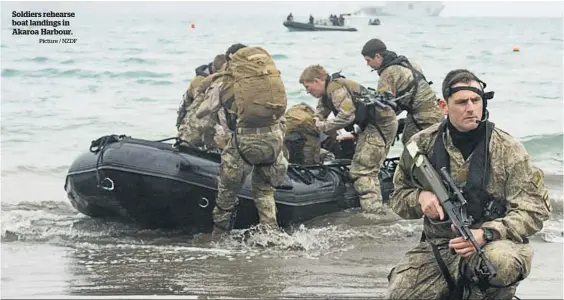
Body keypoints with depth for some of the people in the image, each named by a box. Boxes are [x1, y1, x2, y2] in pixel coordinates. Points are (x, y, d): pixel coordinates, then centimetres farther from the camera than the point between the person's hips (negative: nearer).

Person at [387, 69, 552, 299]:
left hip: (493, 243, -3)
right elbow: (398, 198, 11)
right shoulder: (423, 144, 1)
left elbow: (533, 209, -8)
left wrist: (486, 234, -25)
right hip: (438, 246, 3)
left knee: (502, 260, -39)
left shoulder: (508, 149, -7)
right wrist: (420, 197, -15)